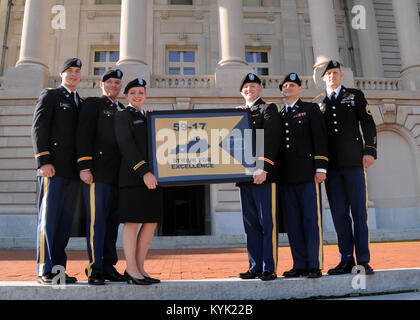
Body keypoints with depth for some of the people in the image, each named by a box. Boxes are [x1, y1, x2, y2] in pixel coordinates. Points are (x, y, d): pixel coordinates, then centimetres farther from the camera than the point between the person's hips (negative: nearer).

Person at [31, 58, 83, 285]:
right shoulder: (49, 95, 7)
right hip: (54, 167, -6)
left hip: (73, 170, 6)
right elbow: (38, 128, -4)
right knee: (48, 217, -5)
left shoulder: (80, 103, 24)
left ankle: (58, 268, 11)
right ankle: (44, 270, 2)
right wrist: (43, 161, -15)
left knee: (65, 220, 5)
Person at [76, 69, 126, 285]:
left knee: (113, 221, 7)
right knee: (97, 220, -7)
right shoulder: (92, 104, 6)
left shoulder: (124, 111, 24)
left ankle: (109, 267, 14)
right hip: (98, 172, -6)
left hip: (118, 176, 6)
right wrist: (84, 167, -15)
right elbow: (84, 135, -5)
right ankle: (94, 270, 0)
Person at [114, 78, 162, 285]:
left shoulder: (148, 118, 24)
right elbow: (126, 146, -11)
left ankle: (140, 268, 12)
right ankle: (131, 270, 2)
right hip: (133, 175, -7)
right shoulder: (122, 116, 2)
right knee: (132, 221, -6)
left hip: (151, 175, 7)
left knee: (152, 222, 4)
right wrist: (144, 171, -19)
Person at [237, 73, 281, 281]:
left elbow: (271, 140, -9)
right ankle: (255, 266, 17)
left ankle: (269, 268, 5)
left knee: (268, 223, -2)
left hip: (264, 176, -6)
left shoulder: (268, 109, 3)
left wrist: (263, 168, -19)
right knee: (251, 224, 9)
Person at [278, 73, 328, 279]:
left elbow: (320, 138, -1)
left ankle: (315, 266, 5)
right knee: (293, 222, 5)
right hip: (287, 176, 5)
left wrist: (321, 168, -10)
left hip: (308, 173, -4)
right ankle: (300, 265, 13)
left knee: (312, 219, -3)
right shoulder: (279, 116, 21)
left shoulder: (310, 109, 8)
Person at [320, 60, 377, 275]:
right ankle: (346, 260, 10)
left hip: (353, 161, -2)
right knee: (339, 214, 3)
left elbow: (368, 124, 6)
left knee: (359, 211, -1)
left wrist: (370, 151, -8)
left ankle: (363, 260, 5)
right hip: (331, 166, 2)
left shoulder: (355, 95, 13)